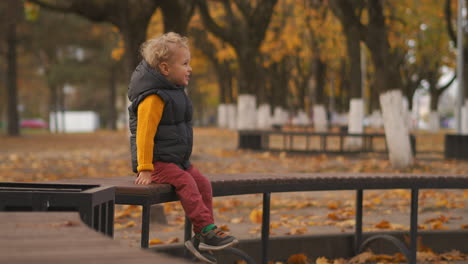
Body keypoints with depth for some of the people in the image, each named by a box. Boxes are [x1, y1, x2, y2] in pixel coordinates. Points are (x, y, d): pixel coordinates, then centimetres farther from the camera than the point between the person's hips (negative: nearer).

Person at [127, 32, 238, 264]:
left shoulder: (175, 92, 14)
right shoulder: (153, 98, -18)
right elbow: (144, 134, -22)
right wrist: (144, 169, -24)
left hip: (178, 160, 9)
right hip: (157, 163, -9)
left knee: (203, 183, -4)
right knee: (186, 184, -26)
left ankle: (201, 238, -3)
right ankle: (207, 230, -30)